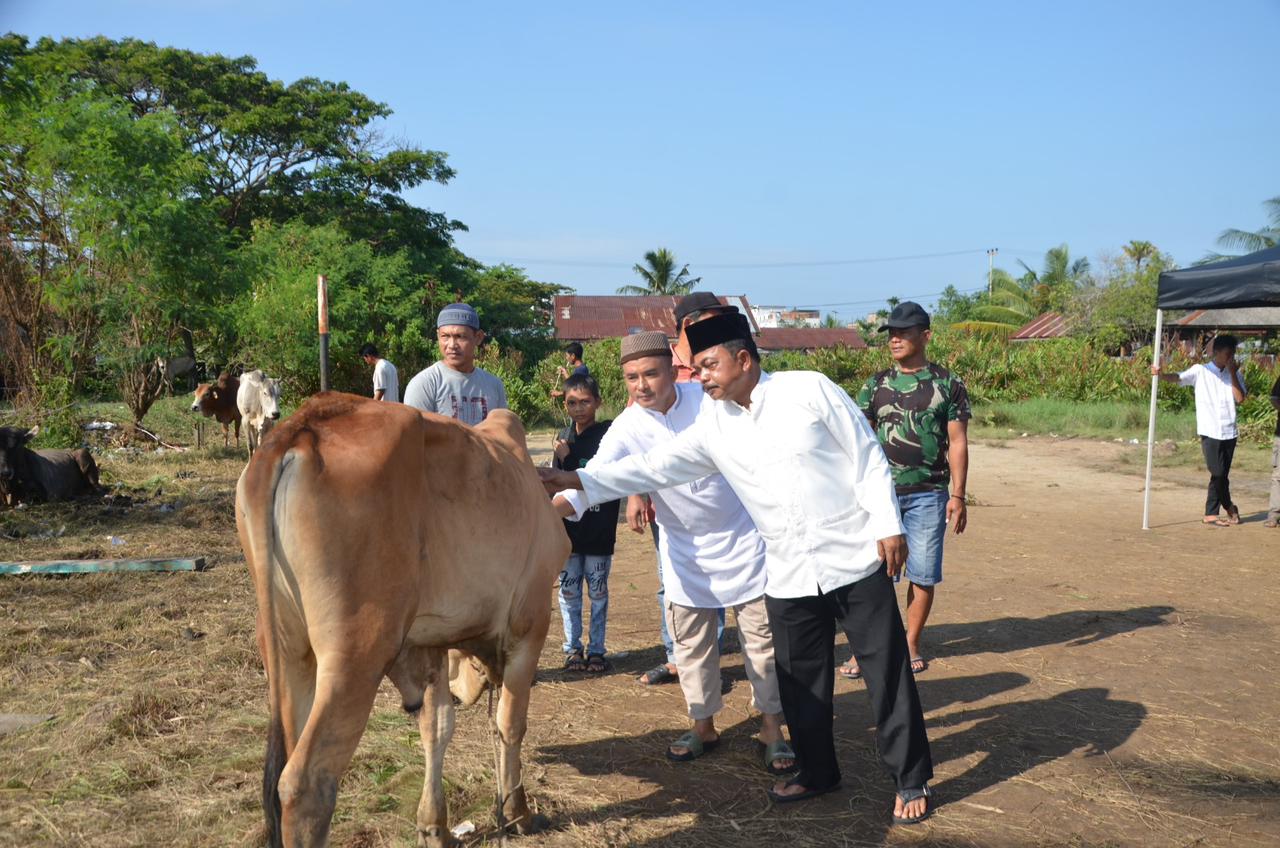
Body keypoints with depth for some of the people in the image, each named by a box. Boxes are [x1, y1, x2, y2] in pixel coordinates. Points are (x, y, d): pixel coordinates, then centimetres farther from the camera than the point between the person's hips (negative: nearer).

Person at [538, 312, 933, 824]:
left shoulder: (809, 389, -8)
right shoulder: (713, 428, 3)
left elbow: (868, 458, -5)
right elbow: (654, 468, -1)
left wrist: (888, 525, -9)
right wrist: (579, 482, -10)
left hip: (855, 561, -4)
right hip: (789, 577, 4)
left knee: (886, 674, 5)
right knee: (801, 682, 13)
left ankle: (911, 780, 20)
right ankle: (816, 772, 34)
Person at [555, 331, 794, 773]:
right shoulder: (627, 429, -15)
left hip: (743, 535, -1)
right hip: (686, 549, 1)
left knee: (761, 633, 4)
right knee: (691, 640, 9)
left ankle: (772, 727, 19)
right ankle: (703, 724, 28)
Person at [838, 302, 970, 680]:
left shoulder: (948, 384, 2)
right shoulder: (875, 385, 7)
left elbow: (957, 443, 1)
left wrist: (957, 495, -4)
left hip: (928, 494, -1)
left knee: (923, 574, 5)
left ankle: (911, 643, 21)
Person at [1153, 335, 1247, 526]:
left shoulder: (1234, 374, 10)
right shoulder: (1201, 371, 1)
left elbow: (1240, 398, -2)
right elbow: (1178, 378, -14)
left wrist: (1232, 373, -4)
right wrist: (1160, 375, -33)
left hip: (1229, 432, 4)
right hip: (1209, 432, -3)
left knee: (1221, 475, 6)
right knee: (1218, 474, -5)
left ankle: (1211, 514, 17)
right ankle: (1229, 506, 15)